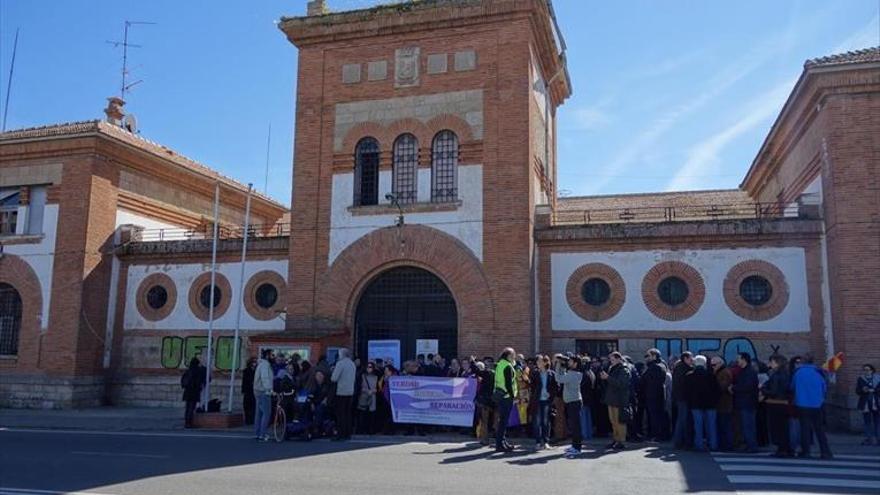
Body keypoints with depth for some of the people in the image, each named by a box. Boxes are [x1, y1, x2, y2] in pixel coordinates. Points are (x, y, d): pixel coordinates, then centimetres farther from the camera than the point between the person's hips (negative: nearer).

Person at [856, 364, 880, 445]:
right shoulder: (860, 379, 9)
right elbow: (857, 391, 4)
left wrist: (873, 390, -15)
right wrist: (863, 390, -14)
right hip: (865, 403, 1)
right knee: (867, 421, 0)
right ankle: (868, 438, 2)